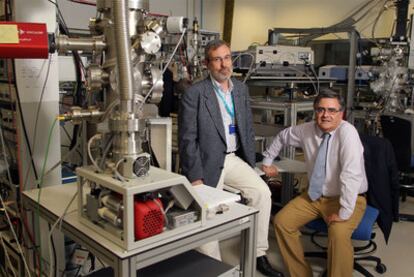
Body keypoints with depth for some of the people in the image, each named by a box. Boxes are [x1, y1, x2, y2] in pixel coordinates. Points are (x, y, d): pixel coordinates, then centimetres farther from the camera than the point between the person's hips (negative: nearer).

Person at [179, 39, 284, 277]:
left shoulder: (241, 89, 8)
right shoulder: (194, 93, -11)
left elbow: (248, 129, 14)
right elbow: (187, 139, -11)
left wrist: (250, 164, 8)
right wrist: (195, 177, -15)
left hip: (234, 159, 5)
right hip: (208, 162, -4)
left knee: (263, 192, -13)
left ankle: (259, 254, 3)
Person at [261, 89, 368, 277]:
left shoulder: (347, 132, -23)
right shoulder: (306, 130, -4)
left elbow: (351, 175, -32)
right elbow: (282, 136, 18)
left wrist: (344, 213, -32)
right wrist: (267, 161, 17)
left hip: (346, 199, -6)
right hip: (314, 196, 6)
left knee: (338, 233, -32)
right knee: (281, 221, -6)